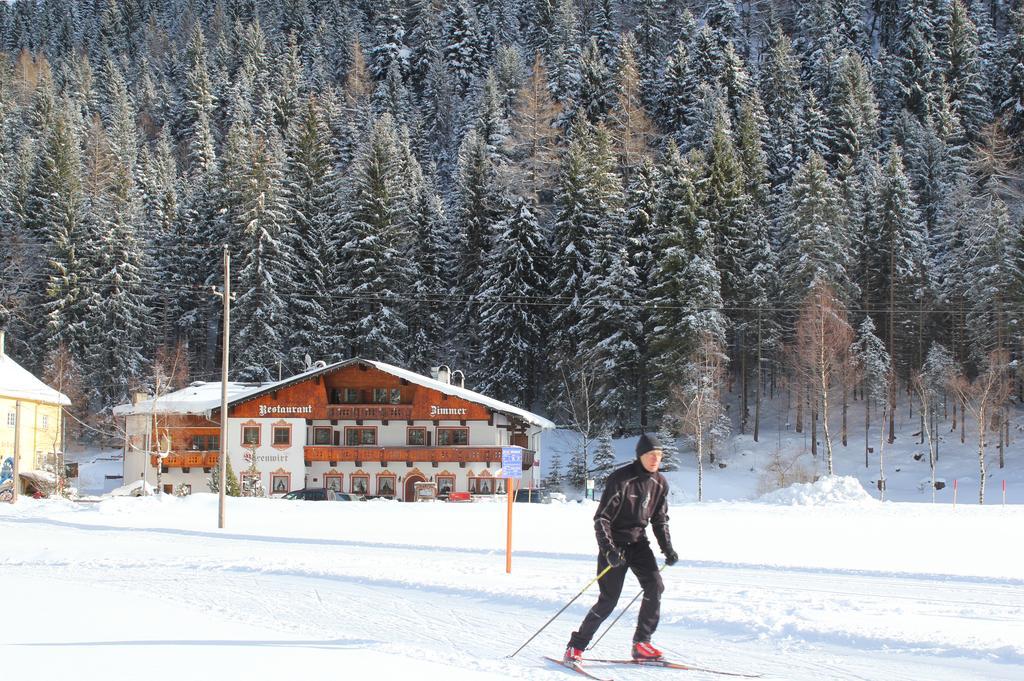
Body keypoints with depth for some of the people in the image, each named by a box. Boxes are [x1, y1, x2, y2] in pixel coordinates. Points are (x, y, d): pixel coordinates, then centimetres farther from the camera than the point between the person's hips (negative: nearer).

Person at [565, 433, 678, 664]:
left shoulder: (660, 483, 1)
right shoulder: (621, 479, -19)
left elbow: (660, 520, 14)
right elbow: (601, 518, -18)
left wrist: (667, 549, 3)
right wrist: (608, 549, -28)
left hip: (638, 541, 6)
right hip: (615, 542, -6)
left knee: (655, 586, -13)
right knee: (609, 599, -8)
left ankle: (641, 644, -3)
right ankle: (576, 646, 5)